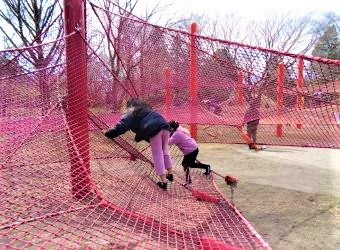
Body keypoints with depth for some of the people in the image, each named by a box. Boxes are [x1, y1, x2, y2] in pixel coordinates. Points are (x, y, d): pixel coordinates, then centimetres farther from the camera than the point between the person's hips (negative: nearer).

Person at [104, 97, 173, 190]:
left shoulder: (130, 113, 12)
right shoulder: (146, 108, 34)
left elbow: (121, 126, 1)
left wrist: (108, 133, 10)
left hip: (154, 129, -7)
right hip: (164, 125, 7)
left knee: (158, 155, 3)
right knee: (165, 150, 24)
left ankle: (163, 182, 7)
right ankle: (170, 174, 33)